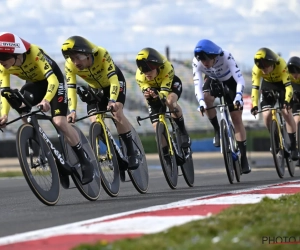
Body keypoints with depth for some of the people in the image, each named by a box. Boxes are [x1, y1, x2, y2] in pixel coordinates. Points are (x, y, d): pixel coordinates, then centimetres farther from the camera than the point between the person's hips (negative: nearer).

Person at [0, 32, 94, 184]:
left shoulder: (34, 53, -37)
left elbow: (52, 80, -43)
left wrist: (46, 100, -60)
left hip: (53, 80, -5)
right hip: (34, 83, 6)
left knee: (59, 121, -20)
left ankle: (85, 162, -8)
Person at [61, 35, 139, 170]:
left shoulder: (102, 54, -37)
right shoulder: (70, 65, -28)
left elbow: (113, 80, -39)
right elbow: (71, 88, -26)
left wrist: (112, 101, -52)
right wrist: (72, 110, -38)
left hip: (114, 81, -4)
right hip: (95, 88, 4)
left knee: (117, 113, -25)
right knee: (95, 121, -13)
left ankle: (131, 153, -16)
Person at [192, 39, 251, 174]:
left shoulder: (226, 57, -37)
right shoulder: (197, 62, -30)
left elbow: (240, 80, -42)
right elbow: (197, 85, -35)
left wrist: (238, 98, -57)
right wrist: (201, 102, -52)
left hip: (229, 81, -2)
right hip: (212, 81, 2)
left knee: (237, 118, -8)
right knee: (206, 98, -32)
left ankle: (244, 158, -4)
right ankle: (217, 130, -9)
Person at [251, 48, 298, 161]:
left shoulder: (281, 65, -39)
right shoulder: (256, 69, -31)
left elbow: (288, 86, -40)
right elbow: (255, 88, -28)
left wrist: (287, 101, -55)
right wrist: (254, 105, -39)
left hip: (281, 84, -3)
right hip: (268, 85, 3)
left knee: (286, 113, -19)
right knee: (266, 116, -12)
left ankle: (293, 147, -13)